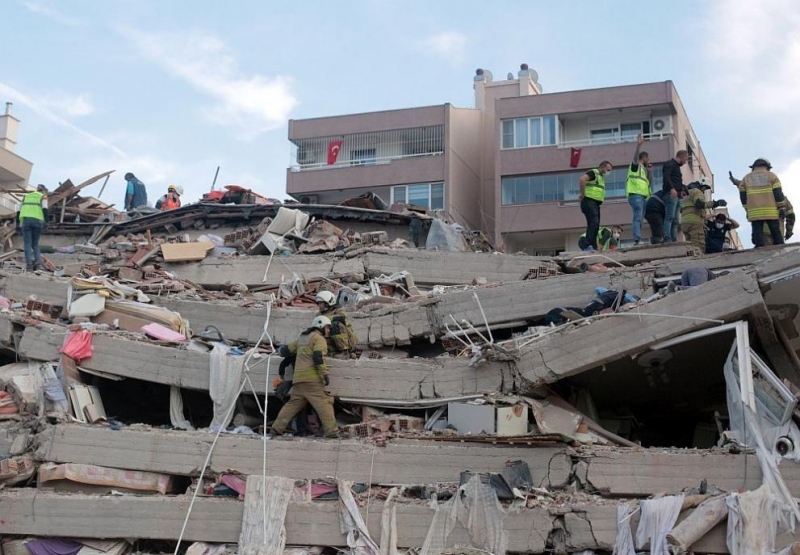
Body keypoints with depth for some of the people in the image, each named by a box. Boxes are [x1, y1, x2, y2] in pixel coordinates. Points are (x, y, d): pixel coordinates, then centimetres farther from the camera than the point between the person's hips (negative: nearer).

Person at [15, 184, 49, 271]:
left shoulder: (26, 196, 27)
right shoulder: (43, 197, 17)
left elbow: (19, 211, 18)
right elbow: (45, 209, -3)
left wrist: (18, 224, 18)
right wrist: (46, 223, -10)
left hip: (26, 220, 1)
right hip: (37, 221, -1)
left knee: (27, 244, -1)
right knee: (35, 244, 11)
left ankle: (29, 264, -16)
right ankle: (38, 263, -4)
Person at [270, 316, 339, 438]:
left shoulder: (302, 338, 24)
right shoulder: (319, 338, -1)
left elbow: (287, 350, 30)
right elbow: (318, 357, -15)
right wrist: (325, 374, -17)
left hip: (298, 379, 8)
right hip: (313, 379, -8)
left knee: (293, 404, 14)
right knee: (324, 403, -10)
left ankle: (277, 428, 11)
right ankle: (331, 431, -18)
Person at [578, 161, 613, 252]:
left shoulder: (601, 177, 23)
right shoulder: (593, 173, -7)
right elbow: (582, 180, -25)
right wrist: (583, 194, -21)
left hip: (596, 203, 10)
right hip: (589, 201, -10)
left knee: (595, 226, 8)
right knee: (593, 223, -20)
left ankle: (593, 247, 11)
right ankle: (588, 245, -26)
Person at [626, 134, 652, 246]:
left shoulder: (643, 169, 28)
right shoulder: (635, 165, 4)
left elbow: (650, 181, 26)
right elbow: (635, 157, -17)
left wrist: (650, 172, 10)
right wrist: (638, 145, -32)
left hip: (643, 196, 9)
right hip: (635, 195, -9)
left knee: (639, 219, 5)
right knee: (638, 218, -20)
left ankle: (638, 241, 3)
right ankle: (636, 241, -30)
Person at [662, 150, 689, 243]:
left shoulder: (676, 166, 31)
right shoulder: (670, 164, 1)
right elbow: (666, 176, -17)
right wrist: (672, 188, -28)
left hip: (677, 196, 10)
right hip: (671, 194, -10)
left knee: (676, 220, 3)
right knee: (670, 217, -18)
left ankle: (674, 240, 0)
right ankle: (667, 238, -26)